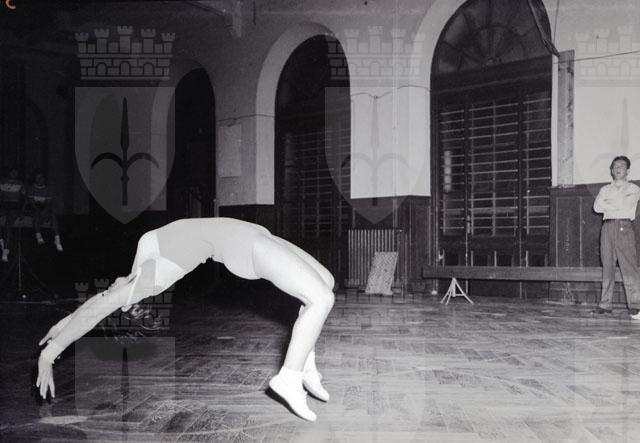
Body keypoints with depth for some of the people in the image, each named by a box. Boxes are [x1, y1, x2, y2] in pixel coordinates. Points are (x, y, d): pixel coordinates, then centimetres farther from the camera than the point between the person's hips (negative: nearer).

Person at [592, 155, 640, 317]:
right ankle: (605, 304, 2)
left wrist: (606, 204, 2)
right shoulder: (605, 189, 21)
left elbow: (625, 205, -6)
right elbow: (596, 207, 5)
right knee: (607, 266, 1)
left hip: (624, 227, -3)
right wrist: (616, 206, -4)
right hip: (607, 228, 3)